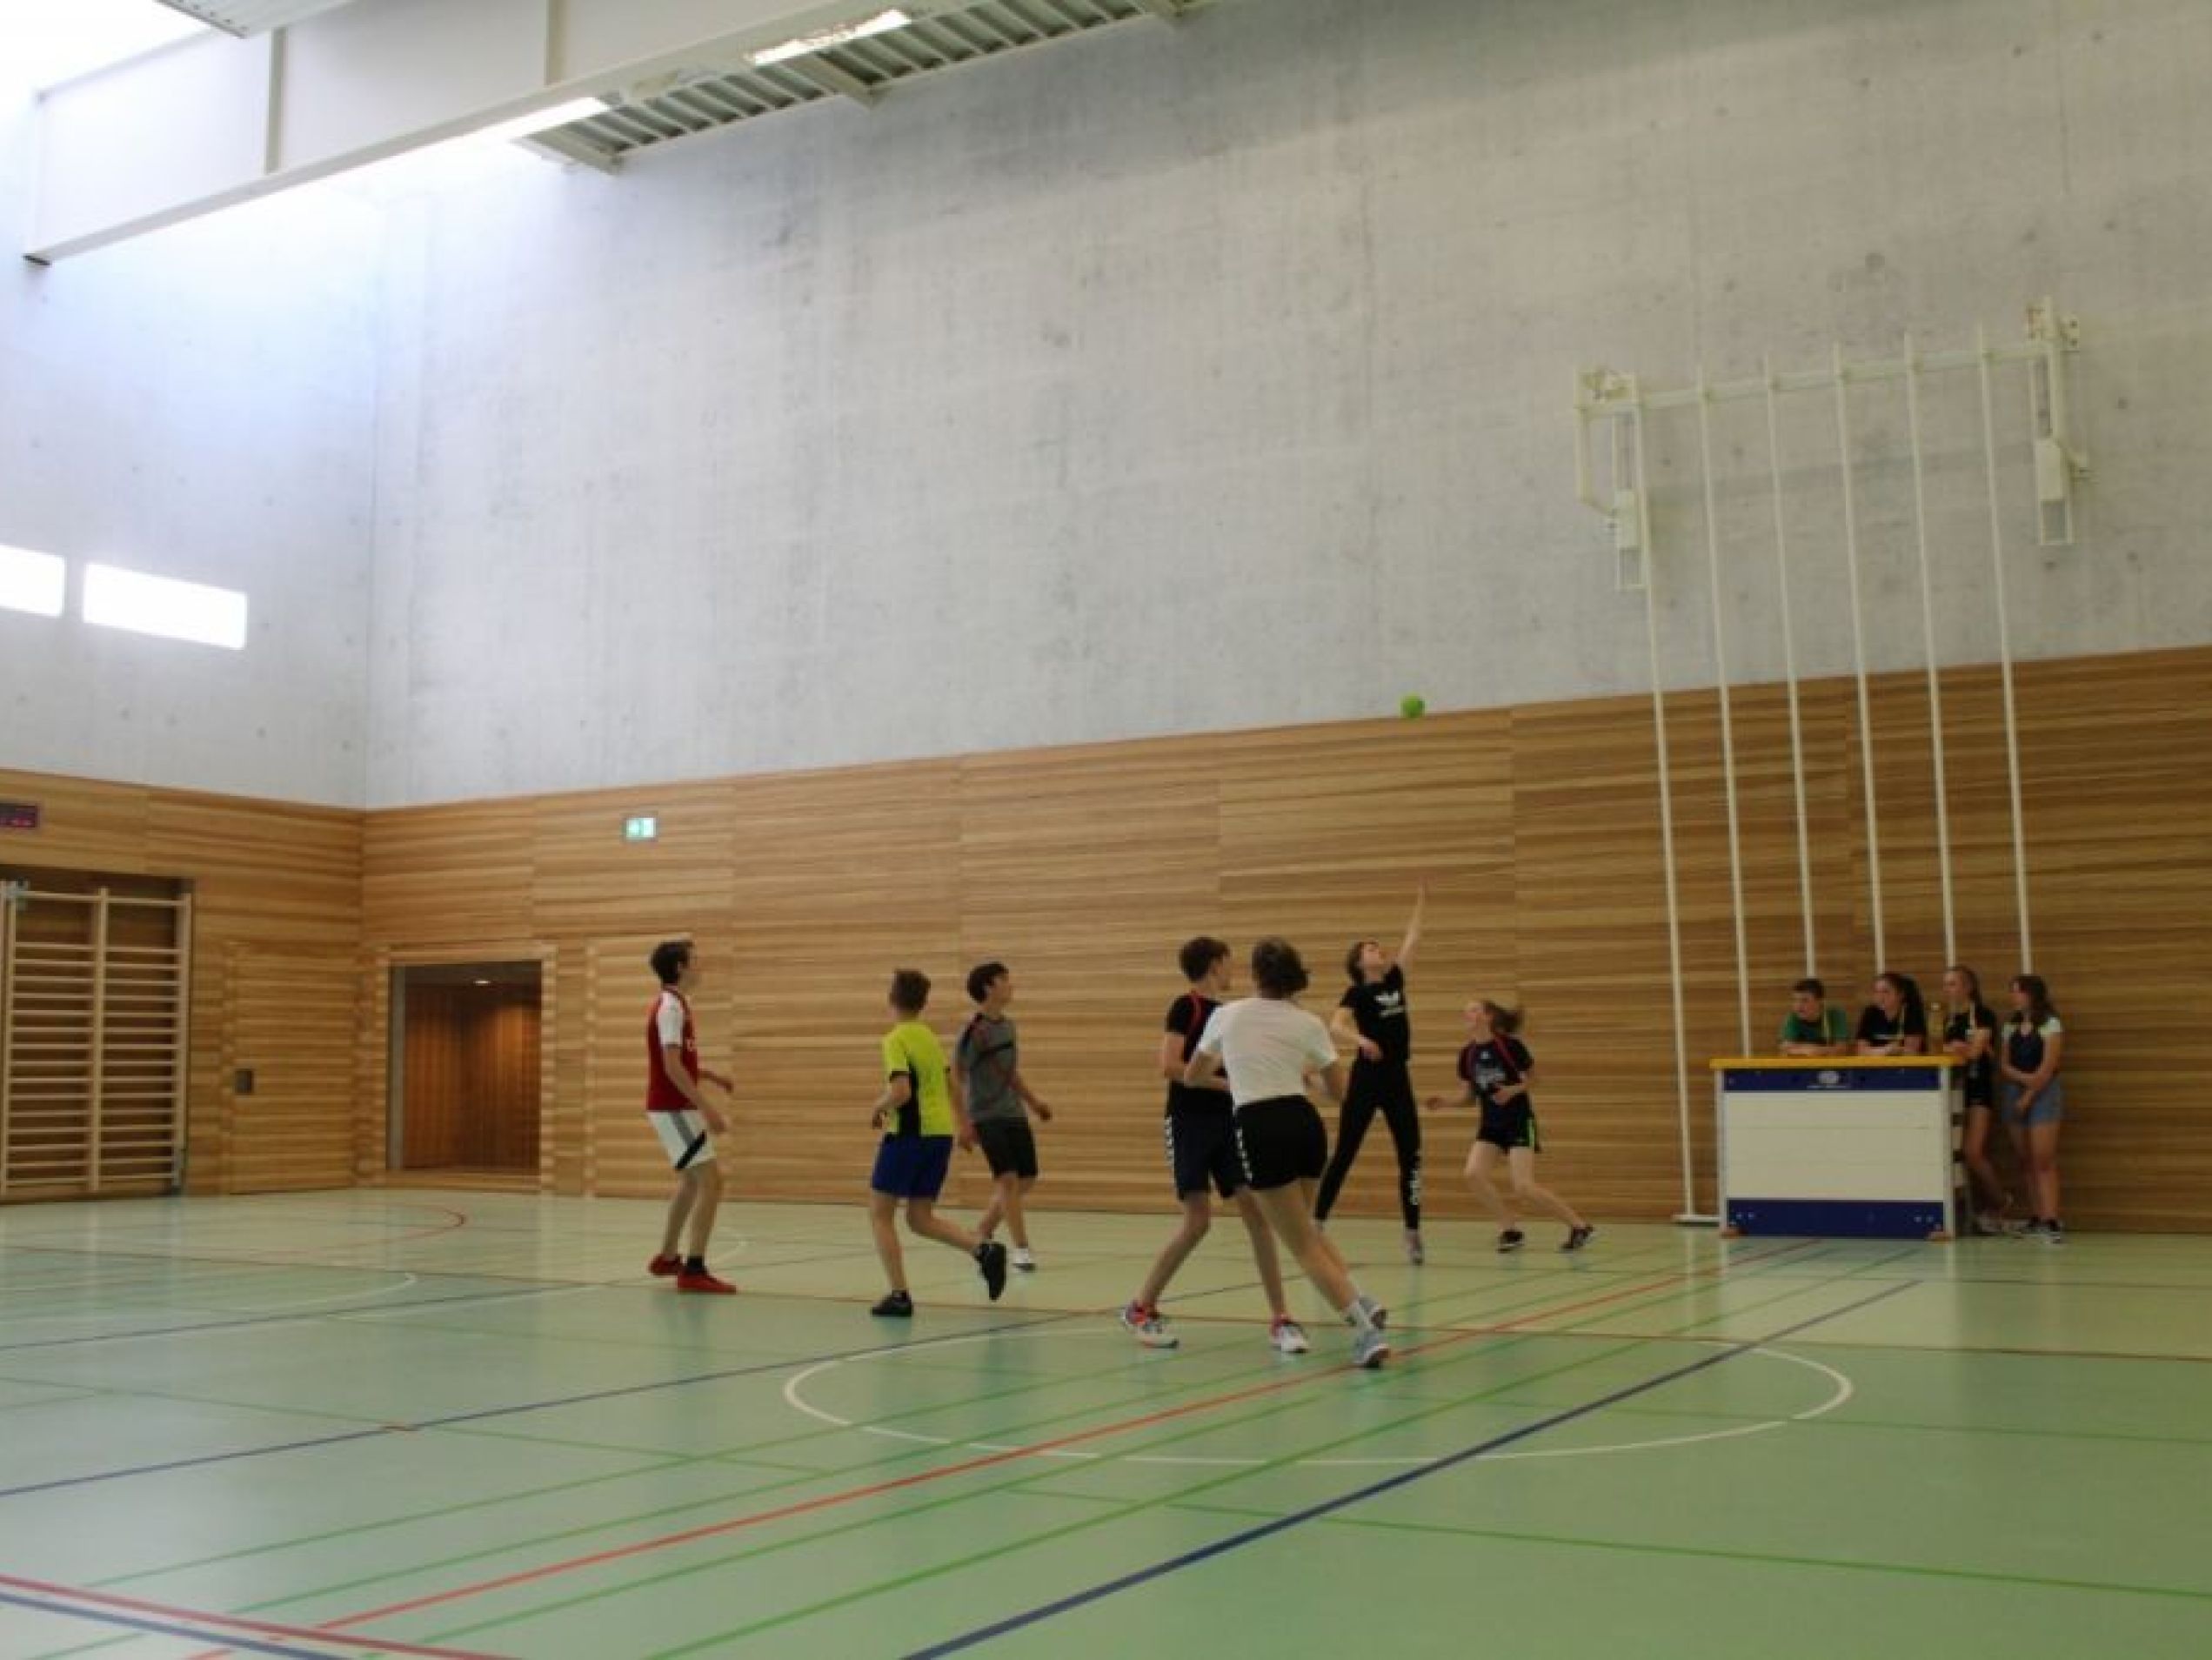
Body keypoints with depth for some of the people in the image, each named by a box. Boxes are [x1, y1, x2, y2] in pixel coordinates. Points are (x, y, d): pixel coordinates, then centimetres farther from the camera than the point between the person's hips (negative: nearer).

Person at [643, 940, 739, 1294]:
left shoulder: (671, 1003, 14)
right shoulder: (671, 1005, -17)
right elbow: (672, 1067, -24)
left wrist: (711, 1076, 19)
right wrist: (707, 1108, -26)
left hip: (674, 1108, 10)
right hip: (673, 1109, -10)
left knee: (691, 1181, 21)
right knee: (710, 1181, -13)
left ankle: (667, 1258, 31)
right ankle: (694, 1270, -13)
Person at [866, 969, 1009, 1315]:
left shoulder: (896, 1040, -12)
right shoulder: (930, 1037, 12)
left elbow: (901, 1091, -23)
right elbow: (949, 1081, 24)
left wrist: (877, 1107, -4)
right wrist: (961, 1120, 37)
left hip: (909, 1133, -7)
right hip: (941, 1133, 7)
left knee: (880, 1212, 7)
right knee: (920, 1218, 13)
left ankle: (899, 1296, 2)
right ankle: (984, 1249, -8)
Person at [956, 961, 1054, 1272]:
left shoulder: (1008, 1024, 8)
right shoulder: (974, 1030, -13)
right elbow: (956, 1079, -12)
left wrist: (1033, 1102, 21)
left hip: (1014, 1114, 7)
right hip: (987, 1117, -7)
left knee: (1027, 1179, 7)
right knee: (1008, 1179, -14)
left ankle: (982, 1234, 23)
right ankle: (1022, 1249, -6)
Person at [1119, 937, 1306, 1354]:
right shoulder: (1186, 1006, -7)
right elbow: (1170, 1066, -17)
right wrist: (1224, 1082, -18)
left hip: (1228, 1122, 6)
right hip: (1189, 1123, -6)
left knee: (1256, 1210, -5)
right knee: (1198, 1219, -9)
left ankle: (1279, 1319, -2)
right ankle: (1140, 1307, 9)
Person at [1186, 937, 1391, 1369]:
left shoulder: (1226, 1014, 6)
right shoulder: (1308, 1024, 7)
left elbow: (1191, 1077, 21)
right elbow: (1339, 1090, 15)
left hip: (1260, 1130, -4)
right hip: (1305, 1124, 4)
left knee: (1303, 1245, 3)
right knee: (1303, 1224, 29)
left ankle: (1367, 1334, -7)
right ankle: (1363, 1302, 15)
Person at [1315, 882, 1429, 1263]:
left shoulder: (1395, 981, 12)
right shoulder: (1356, 993, -5)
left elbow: (1411, 941, 20)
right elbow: (1335, 1026, -21)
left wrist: (1421, 905, 22)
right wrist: (1360, 1039, -39)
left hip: (1399, 1079, 6)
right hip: (1367, 1079, -6)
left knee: (1411, 1157, 2)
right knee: (1344, 1155, -2)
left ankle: (1412, 1233, 6)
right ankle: (1316, 1224, 4)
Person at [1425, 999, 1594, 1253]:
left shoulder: (1510, 1045, -14)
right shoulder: (1468, 1054, 2)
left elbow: (1535, 1077, -4)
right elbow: (1467, 1096, 10)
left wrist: (1513, 1090, -21)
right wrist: (1445, 1101, -8)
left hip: (1519, 1121, -6)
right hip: (1490, 1125, 6)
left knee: (1524, 1187, -15)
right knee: (1474, 1174, -15)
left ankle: (1579, 1226, 2)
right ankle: (1511, 1230, 0)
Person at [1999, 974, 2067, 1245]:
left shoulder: (2051, 1026, -4)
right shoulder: (2011, 1027, 13)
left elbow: (2047, 1069, -10)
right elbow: (2003, 1066, 7)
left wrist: (2028, 1097, -12)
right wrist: (2023, 1077, -12)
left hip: (2043, 1094, -6)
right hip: (2014, 1092, 6)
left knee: (2044, 1160, -12)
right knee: (2026, 1161, 4)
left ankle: (2051, 1222, -17)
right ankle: (2037, 1219, 7)